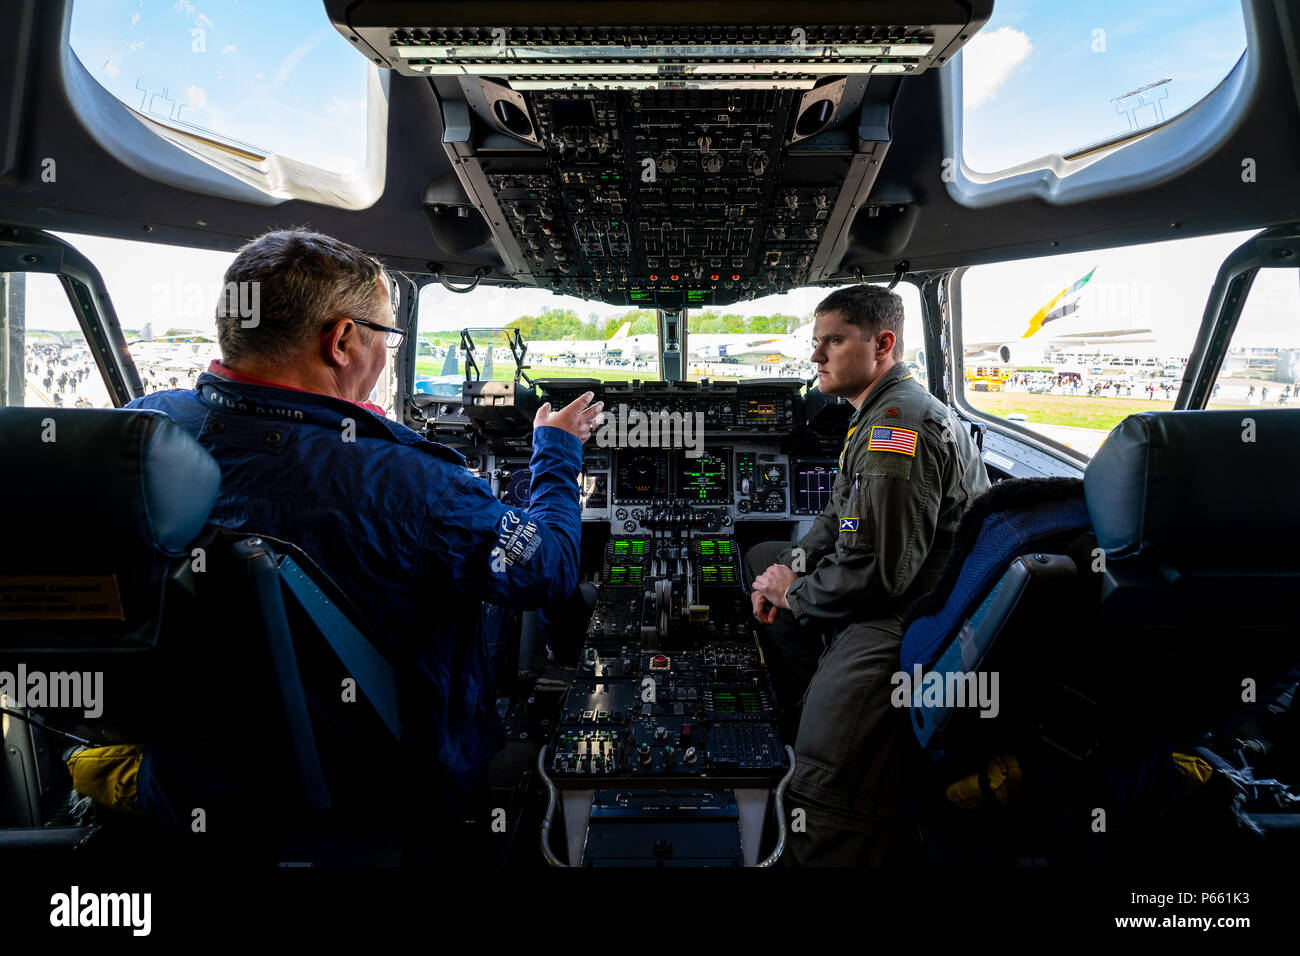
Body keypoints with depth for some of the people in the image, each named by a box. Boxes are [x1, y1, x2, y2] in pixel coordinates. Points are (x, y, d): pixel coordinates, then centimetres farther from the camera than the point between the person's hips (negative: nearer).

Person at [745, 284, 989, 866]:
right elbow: (843, 516, 22)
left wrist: (792, 594, -8)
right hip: (892, 583, 12)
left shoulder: (897, 429, -22)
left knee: (827, 765, -31)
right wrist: (795, 565, 4)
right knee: (761, 558, 23)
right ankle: (802, 705, 27)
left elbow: (875, 575, -25)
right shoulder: (879, 412, 13)